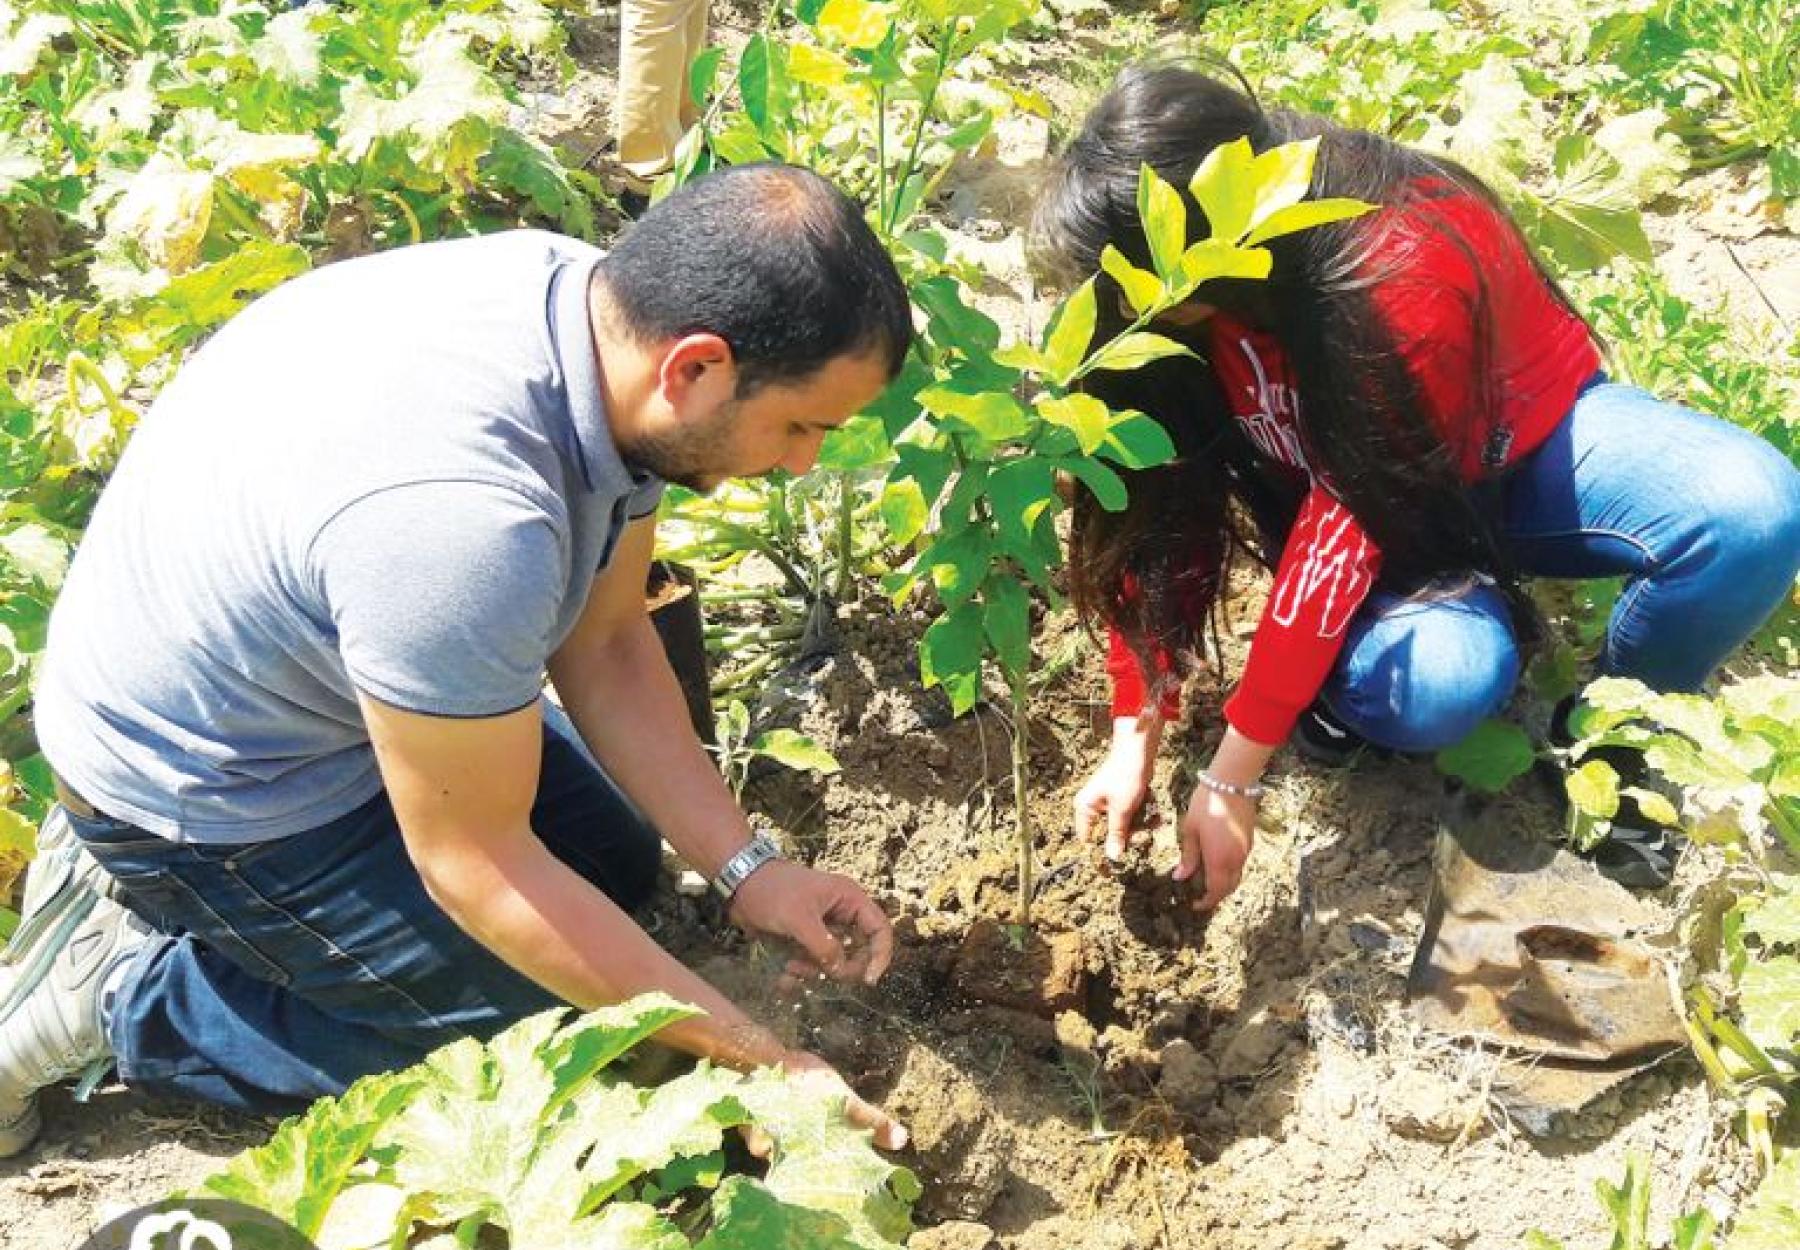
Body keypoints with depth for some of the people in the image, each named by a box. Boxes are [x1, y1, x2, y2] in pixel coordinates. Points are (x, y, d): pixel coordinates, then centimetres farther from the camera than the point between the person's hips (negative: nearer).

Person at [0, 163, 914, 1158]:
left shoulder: (607, 298, -16)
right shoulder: (460, 520, -41)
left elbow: (607, 647, -5)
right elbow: (472, 867, -27)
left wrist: (745, 870, -11)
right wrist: (757, 1061, -21)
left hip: (299, 672, 8)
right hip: (204, 790, -8)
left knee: (617, 861, 17)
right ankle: (112, 989, 5)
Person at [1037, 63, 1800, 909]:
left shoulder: (1404, 272, -36)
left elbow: (1348, 526, -35)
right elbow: (1156, 509, -14)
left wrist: (1231, 782, -31)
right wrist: (1134, 742, -16)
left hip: (1522, 445, -1)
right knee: (1435, 681, -34)